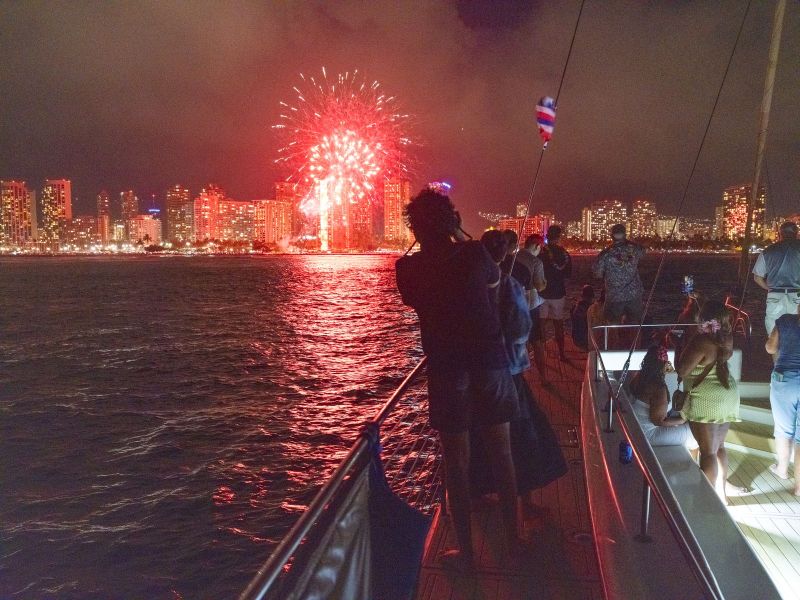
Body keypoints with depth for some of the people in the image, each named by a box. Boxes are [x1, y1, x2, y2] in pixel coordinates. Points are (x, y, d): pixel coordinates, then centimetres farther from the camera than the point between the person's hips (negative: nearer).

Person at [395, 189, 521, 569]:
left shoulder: (408, 268, -6)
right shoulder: (475, 253, -5)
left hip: (447, 370, -1)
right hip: (491, 363, 2)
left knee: (456, 460, 8)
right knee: (501, 452, 15)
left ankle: (465, 550, 15)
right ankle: (512, 533, 29)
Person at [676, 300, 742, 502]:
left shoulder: (701, 342, -21)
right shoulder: (726, 338, 1)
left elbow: (682, 371, -17)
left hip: (706, 400, -8)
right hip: (728, 395, 8)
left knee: (708, 450, 0)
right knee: (719, 445, 21)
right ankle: (722, 486, 32)